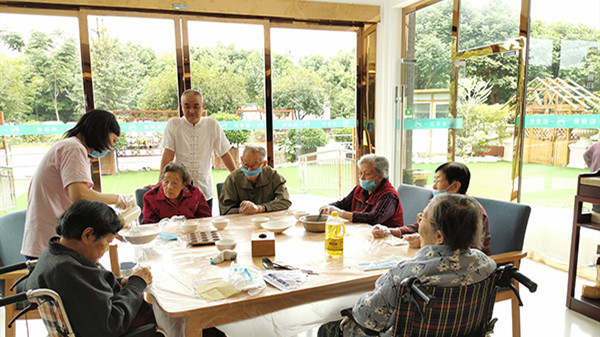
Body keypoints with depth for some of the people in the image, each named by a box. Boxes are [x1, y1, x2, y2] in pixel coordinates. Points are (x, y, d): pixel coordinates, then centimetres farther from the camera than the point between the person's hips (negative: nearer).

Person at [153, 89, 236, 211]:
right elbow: (167, 156, -5)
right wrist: (160, 183, -11)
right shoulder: (173, 124, -1)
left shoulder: (213, 125, 2)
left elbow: (224, 154, 6)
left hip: (205, 191, 1)